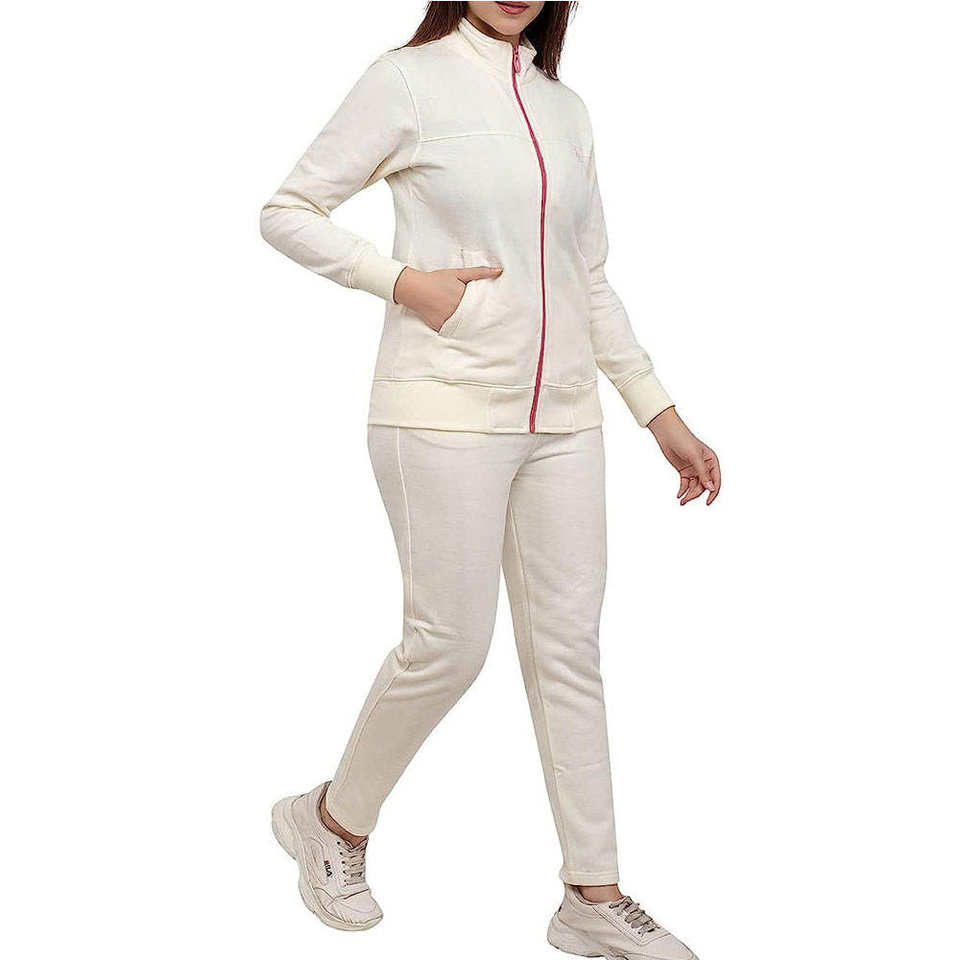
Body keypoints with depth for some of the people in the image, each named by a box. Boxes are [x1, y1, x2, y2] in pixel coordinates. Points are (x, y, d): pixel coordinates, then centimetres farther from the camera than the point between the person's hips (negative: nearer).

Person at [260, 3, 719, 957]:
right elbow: (287, 212, 0)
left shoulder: (566, 109, 15)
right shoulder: (410, 80, -1)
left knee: (569, 648, 6)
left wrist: (662, 415, 15)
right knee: (450, 644, -3)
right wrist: (404, 280, -13)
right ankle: (332, 819, 24)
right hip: (445, 410, -5)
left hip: (561, 416, 5)